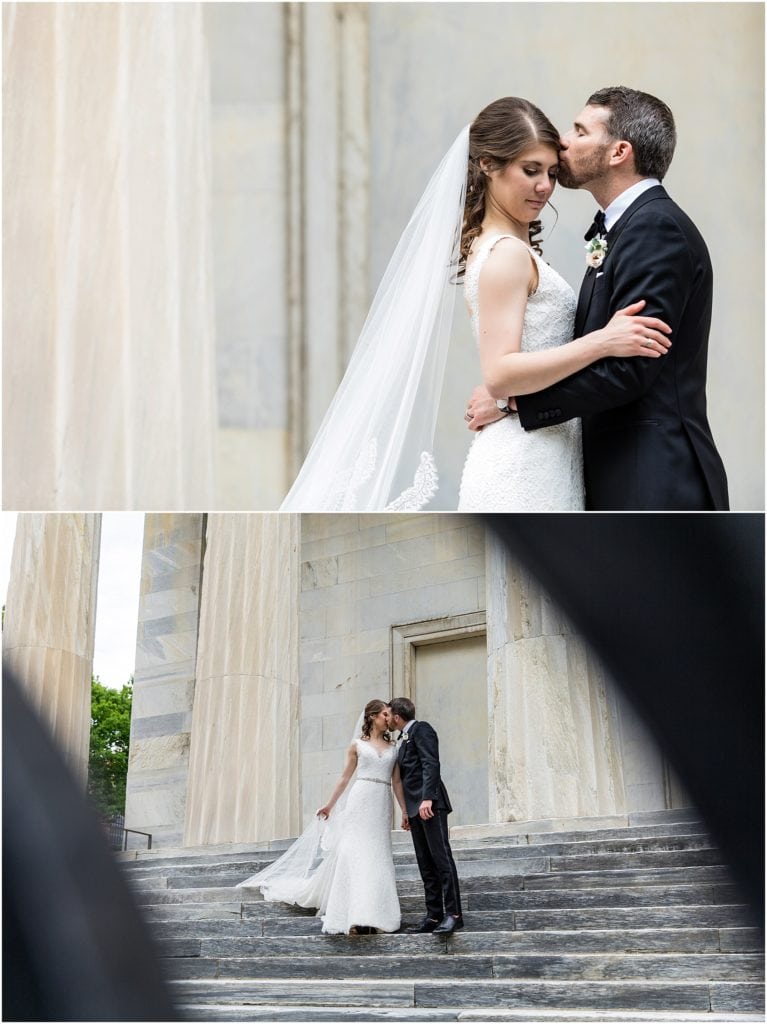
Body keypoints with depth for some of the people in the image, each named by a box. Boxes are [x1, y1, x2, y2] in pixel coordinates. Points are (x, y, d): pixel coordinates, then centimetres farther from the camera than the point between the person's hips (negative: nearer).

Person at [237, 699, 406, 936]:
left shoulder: (393, 748, 13)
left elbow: (397, 782, 11)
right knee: (354, 852, -10)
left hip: (382, 806, 2)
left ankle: (374, 914, 1)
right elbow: (345, 778, 12)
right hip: (360, 801, -2)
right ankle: (353, 915, -12)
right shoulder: (357, 745, 8)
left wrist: (405, 811, 4)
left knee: (378, 857, -1)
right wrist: (329, 805, 13)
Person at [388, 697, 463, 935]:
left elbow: (431, 763, -15)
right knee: (425, 864, 6)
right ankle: (434, 916, 5)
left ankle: (453, 914, -15)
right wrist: (406, 810, 23)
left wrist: (427, 798, -24)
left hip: (430, 804, -10)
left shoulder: (421, 729, -3)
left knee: (441, 857, -12)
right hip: (415, 808, 10)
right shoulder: (404, 739, 24)